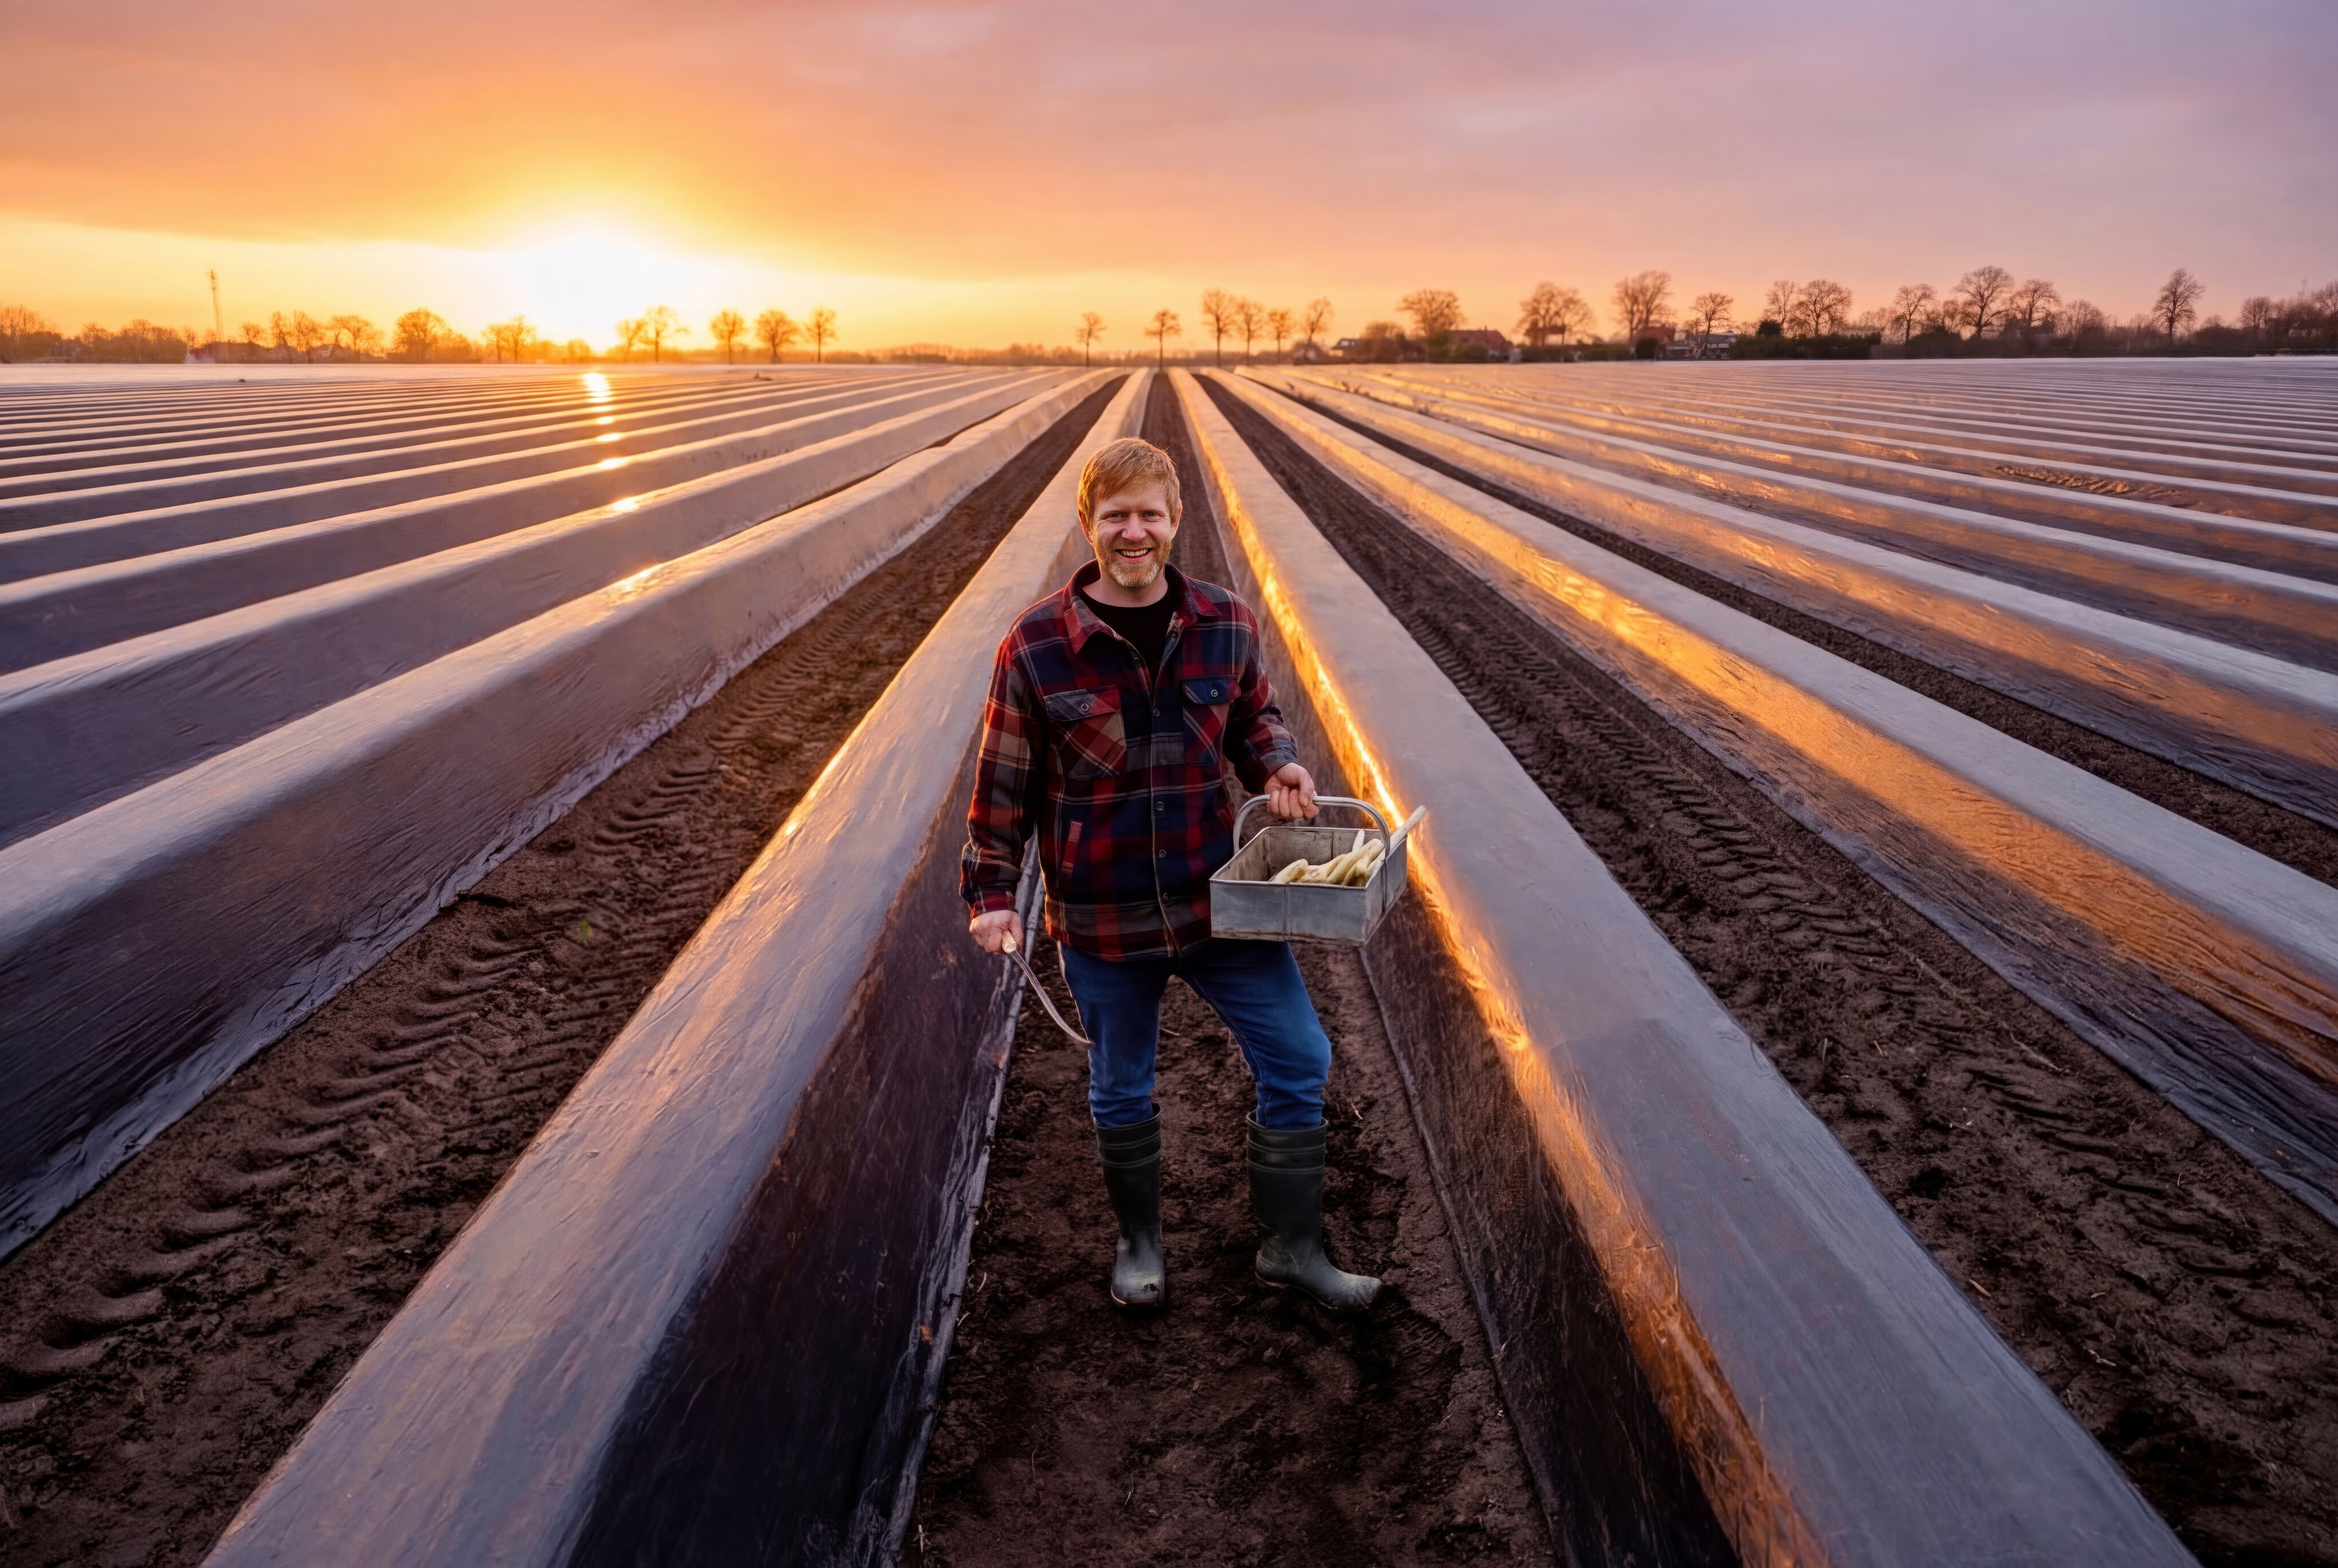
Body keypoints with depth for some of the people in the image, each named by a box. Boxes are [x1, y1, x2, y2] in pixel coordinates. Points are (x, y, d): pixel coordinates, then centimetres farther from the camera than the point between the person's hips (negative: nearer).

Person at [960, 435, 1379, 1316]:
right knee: (1120, 1090, 16)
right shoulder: (1036, 647, -11)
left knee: (1298, 1060, 6)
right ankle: (1139, 1241, 43)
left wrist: (1277, 765, -7)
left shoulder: (1226, 625, -3)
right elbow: (1002, 785, -3)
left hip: (1220, 902, 3)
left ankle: (1292, 1247, 28)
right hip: (1101, 919, -2)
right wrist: (991, 895, -6)